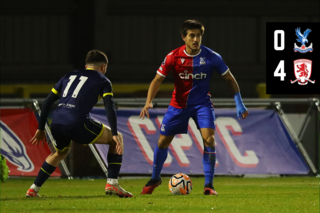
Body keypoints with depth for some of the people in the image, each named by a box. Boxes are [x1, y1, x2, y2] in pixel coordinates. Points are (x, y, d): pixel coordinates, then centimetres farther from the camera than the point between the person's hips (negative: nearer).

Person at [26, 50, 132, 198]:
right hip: (77, 124, -6)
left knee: (61, 152, 37)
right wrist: (114, 134, -6)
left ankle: (33, 189, 33)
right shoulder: (102, 80, 13)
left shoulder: (70, 76, 28)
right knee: (117, 139, 14)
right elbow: (109, 107, -2)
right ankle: (112, 184, 2)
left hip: (56, 124, 6)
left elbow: (47, 102, 25)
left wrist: (41, 129, 30)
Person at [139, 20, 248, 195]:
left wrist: (239, 103, -6)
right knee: (163, 141, 5)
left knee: (209, 139, -21)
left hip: (202, 103, -1)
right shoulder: (173, 57, -14)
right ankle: (155, 179, 29)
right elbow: (157, 80, -9)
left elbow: (229, 78, -2)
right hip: (178, 104, 1)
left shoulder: (211, 57, -14)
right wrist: (148, 102, -24)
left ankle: (208, 185, -13)